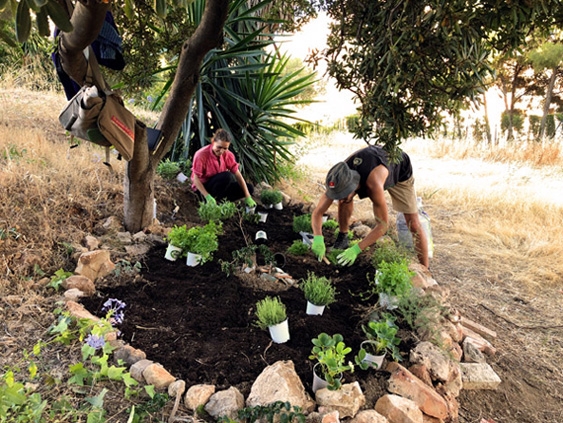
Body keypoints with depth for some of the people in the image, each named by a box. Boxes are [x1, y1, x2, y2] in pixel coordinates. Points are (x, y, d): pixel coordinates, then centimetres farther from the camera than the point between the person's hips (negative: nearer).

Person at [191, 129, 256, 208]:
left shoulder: (228, 155, -9)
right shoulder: (201, 155, -23)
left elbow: (238, 175, -11)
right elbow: (196, 179, -19)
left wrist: (248, 197, -18)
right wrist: (207, 196, -31)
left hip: (220, 185, 6)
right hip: (204, 187, -6)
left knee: (249, 188, -8)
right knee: (227, 176, -34)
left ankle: (220, 200, -10)